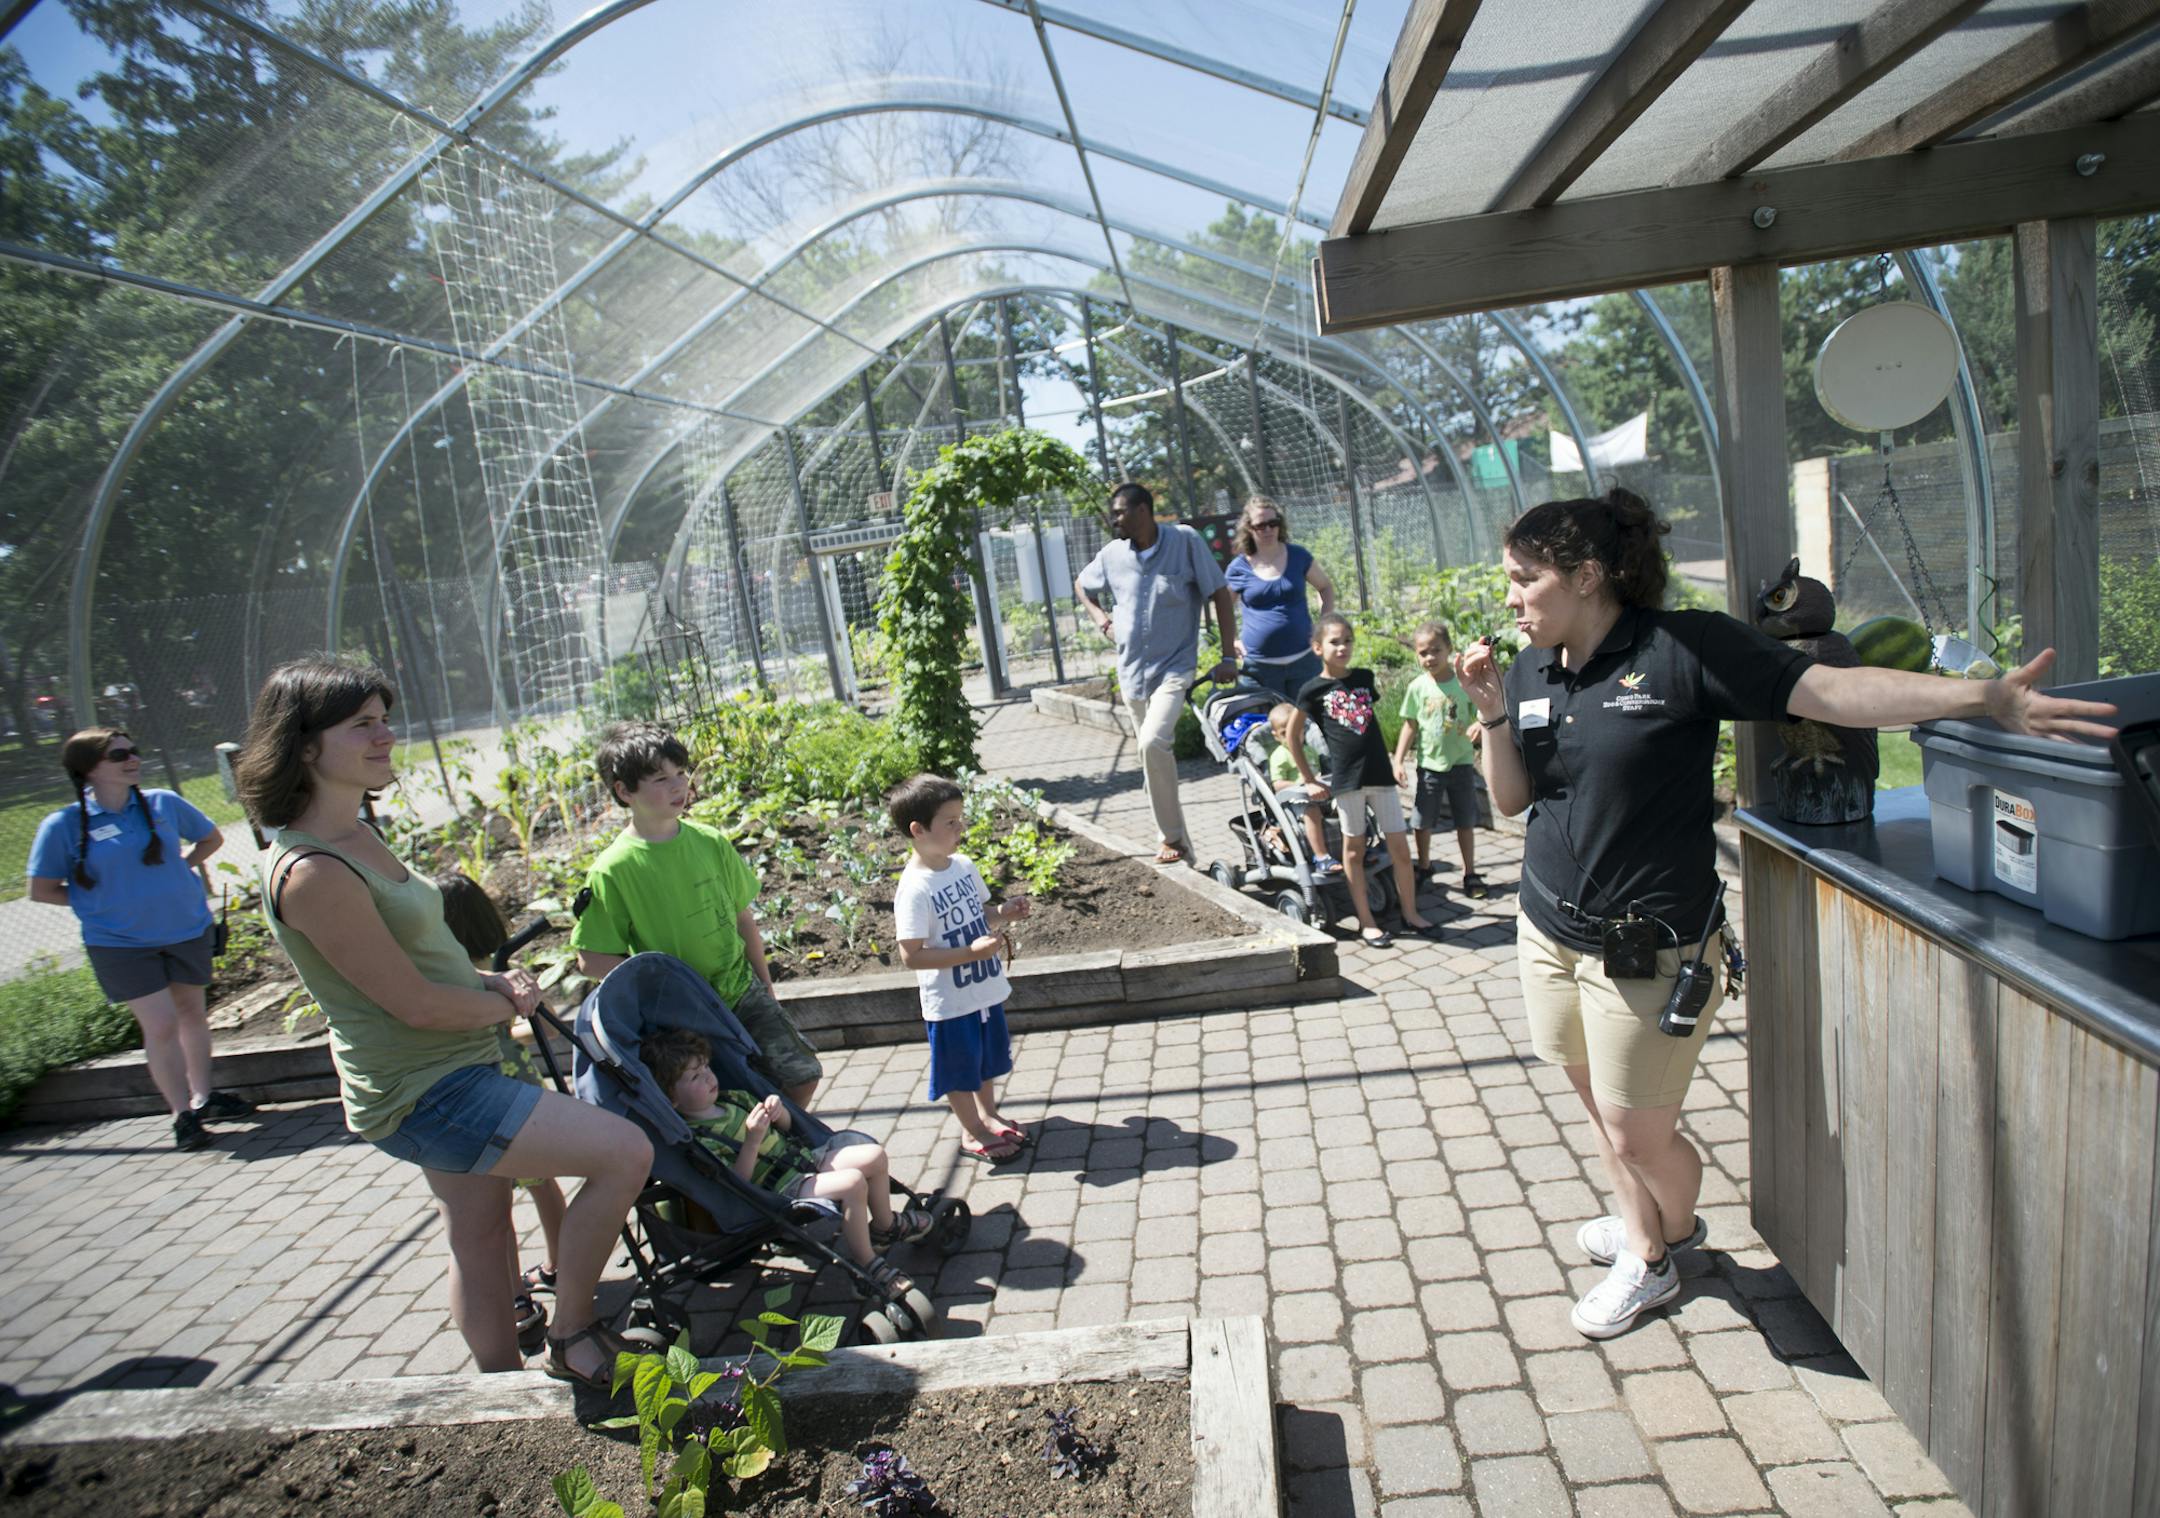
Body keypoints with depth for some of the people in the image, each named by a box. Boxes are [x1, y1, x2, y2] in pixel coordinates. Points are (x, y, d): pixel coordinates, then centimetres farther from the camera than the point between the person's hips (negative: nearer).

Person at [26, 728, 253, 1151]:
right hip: (121, 944, -3)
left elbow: (211, 837, 15)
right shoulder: (64, 826, -10)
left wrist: (176, 871, 3)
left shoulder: (164, 804, -3)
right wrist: (108, 901, -5)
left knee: (192, 1012, 16)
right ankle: (182, 1114, 9)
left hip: (187, 930, 4)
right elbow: (42, 891, -2)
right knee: (161, 1026, -6)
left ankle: (203, 1097, 32)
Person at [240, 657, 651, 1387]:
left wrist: (491, 981, 0)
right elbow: (415, 1002, -21)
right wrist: (509, 1004, -4)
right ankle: (572, 1336, 3)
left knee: (482, 1237, 22)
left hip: (453, 1076, 10)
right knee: (625, 1152, -16)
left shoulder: (358, 836, 6)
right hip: (427, 1095, -10)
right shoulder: (311, 873, -24)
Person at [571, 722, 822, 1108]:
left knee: (802, 1072, 2)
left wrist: (766, 989, 10)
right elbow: (592, 959, -10)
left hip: (742, 992, 4)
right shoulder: (612, 870, -13)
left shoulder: (710, 842, -1)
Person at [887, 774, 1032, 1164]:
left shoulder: (963, 865, -3)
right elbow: (911, 955, -27)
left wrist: (1003, 913, -8)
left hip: (986, 988, 7)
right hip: (950, 1001, -7)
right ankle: (973, 1133, 34)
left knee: (989, 1058, 25)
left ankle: (988, 1114, 47)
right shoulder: (914, 889, -26)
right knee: (959, 1069, 13)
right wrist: (972, 952, -31)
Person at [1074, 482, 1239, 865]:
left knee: (1152, 742, -25)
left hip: (1174, 666, -5)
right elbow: (1081, 585, 22)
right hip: (1132, 670, 5)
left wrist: (1227, 656, -12)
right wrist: (1098, 615, 2)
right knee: (1153, 752, 11)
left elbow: (1220, 595, -7)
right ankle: (1177, 839, 25)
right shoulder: (1113, 553, 1)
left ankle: (1172, 836, -9)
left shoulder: (1185, 541, -10)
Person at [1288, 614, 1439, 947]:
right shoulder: (1313, 689, -3)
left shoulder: (1365, 678, 8)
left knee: (1400, 847, 4)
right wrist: (1309, 780, 3)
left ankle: (1410, 913, 19)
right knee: (1354, 849, 6)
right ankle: (1366, 922, 14)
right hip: (1346, 778, -3)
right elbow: (1293, 737, 4)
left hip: (1380, 772, 4)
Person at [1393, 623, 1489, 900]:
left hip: (1461, 763, 0)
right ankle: (1424, 869, 28)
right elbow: (1410, 726, 1)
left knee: (1466, 822, 8)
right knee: (1424, 822, 9)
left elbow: (1481, 715, -1)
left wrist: (1480, 725, -25)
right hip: (1429, 765, 1)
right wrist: (1399, 760, -5)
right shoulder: (1418, 687, -5)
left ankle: (1470, 874, 20)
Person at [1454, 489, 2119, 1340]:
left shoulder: (1683, 649, -15)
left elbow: (1828, 692, -20)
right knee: (1599, 1107, 19)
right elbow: (1510, 800, 5)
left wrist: (1986, 697, -30)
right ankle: (1642, 1243, 43)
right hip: (1551, 930, 6)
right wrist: (1493, 715, -10)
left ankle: (1673, 1231, 39)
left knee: (1638, 1132, 5)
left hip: (1649, 946, -6)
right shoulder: (1531, 672, 3)